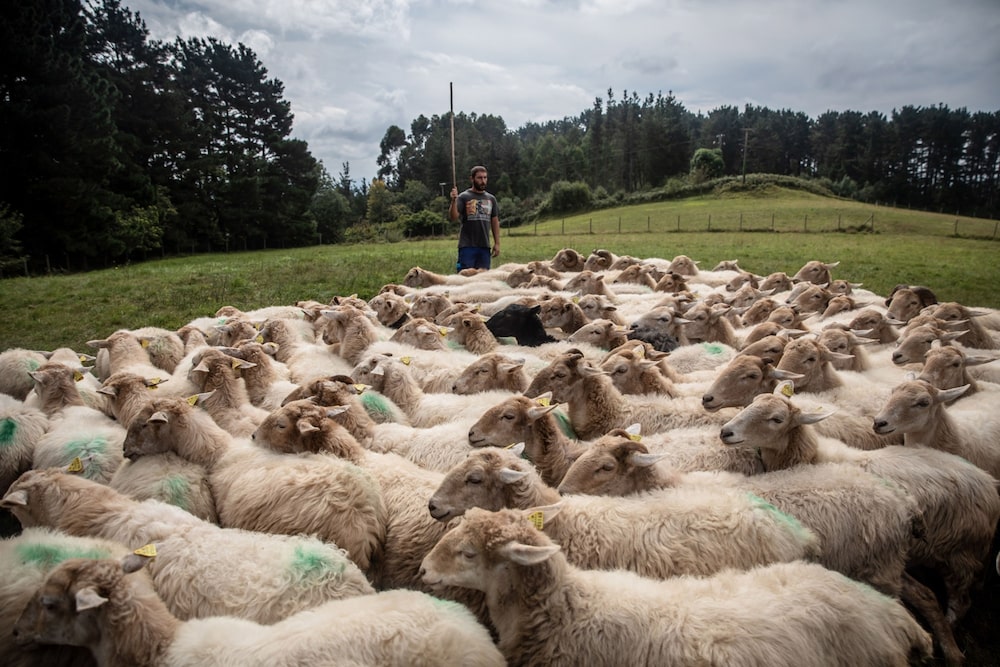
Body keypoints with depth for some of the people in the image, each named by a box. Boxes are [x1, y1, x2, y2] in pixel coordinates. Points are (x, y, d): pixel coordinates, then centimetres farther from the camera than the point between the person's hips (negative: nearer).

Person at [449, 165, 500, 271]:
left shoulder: (491, 199, 13)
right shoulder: (463, 197, -2)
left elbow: (495, 221, 16)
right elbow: (453, 218, -11)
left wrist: (497, 243, 10)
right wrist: (454, 201, -27)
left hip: (484, 246, 4)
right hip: (467, 246, -4)